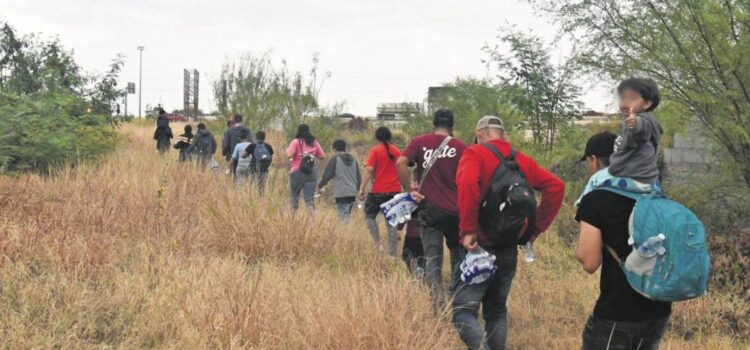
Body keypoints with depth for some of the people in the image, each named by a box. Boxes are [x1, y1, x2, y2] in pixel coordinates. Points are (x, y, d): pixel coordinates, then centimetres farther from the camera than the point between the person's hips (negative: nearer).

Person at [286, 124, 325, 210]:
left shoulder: (296, 142, -5)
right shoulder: (314, 142, 7)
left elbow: (289, 154, -15)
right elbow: (322, 156, 9)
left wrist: (287, 149, 6)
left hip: (298, 171, -3)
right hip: (312, 172, 3)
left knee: (295, 196, 13)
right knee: (310, 198, 0)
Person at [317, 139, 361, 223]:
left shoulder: (335, 159, -4)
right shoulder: (353, 160, 13)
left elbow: (327, 175, -5)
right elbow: (359, 176, 18)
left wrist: (320, 186, 8)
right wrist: (356, 188, 30)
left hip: (341, 194, -6)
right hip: (352, 193, 6)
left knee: (343, 217, -7)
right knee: (348, 215, 13)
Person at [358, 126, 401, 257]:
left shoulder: (375, 150, -6)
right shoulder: (397, 151, 8)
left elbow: (369, 169, -15)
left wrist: (362, 188, -14)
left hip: (379, 191, -4)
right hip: (395, 191, 4)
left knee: (369, 216, 14)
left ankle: (377, 243, -2)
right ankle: (392, 253, 6)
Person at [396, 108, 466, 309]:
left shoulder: (420, 142, 3)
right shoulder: (460, 147, 2)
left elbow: (400, 163, -12)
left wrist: (409, 192, -5)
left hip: (430, 209, -1)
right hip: (456, 210, 1)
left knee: (433, 258, 2)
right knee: (458, 255, 21)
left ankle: (439, 303, -12)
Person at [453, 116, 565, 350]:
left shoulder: (474, 154, -7)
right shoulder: (522, 160, 10)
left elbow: (468, 183, -27)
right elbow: (556, 187, 5)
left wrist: (468, 230, -22)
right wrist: (537, 227, 7)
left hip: (479, 247, -6)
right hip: (509, 248, 6)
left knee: (463, 312, -5)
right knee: (496, 310, 20)